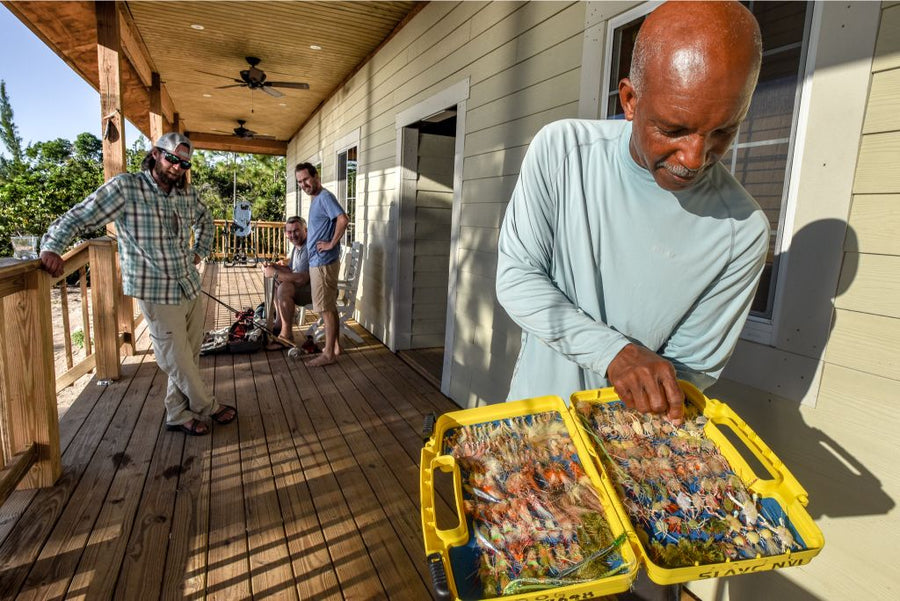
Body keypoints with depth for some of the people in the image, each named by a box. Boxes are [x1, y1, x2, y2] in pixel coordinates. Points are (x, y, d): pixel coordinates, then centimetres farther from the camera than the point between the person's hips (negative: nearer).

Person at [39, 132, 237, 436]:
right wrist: (51, 247, -24)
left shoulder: (187, 193, 7)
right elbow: (79, 216, -11)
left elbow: (205, 220, 27)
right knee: (178, 362, 4)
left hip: (191, 288, 6)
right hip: (158, 294, -6)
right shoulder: (126, 187, -10)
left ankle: (178, 415, 28)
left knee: (188, 358, 13)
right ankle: (208, 406, 24)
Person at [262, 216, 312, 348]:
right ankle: (279, 323, 12)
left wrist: (275, 273, -21)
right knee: (277, 281, 13)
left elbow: (302, 278, -30)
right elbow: (290, 269, 22)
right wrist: (274, 266, 2)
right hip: (306, 287, 11)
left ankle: (287, 335, -16)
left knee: (284, 288, -27)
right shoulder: (297, 246, 12)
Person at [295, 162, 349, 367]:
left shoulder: (325, 197, -14)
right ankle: (335, 346, 25)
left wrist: (332, 244, -22)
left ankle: (329, 353, 5)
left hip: (323, 262, -10)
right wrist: (311, 239, 13)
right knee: (330, 307, 15)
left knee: (326, 309, -3)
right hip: (319, 261, 10)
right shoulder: (317, 199, 16)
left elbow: (343, 219, -29)